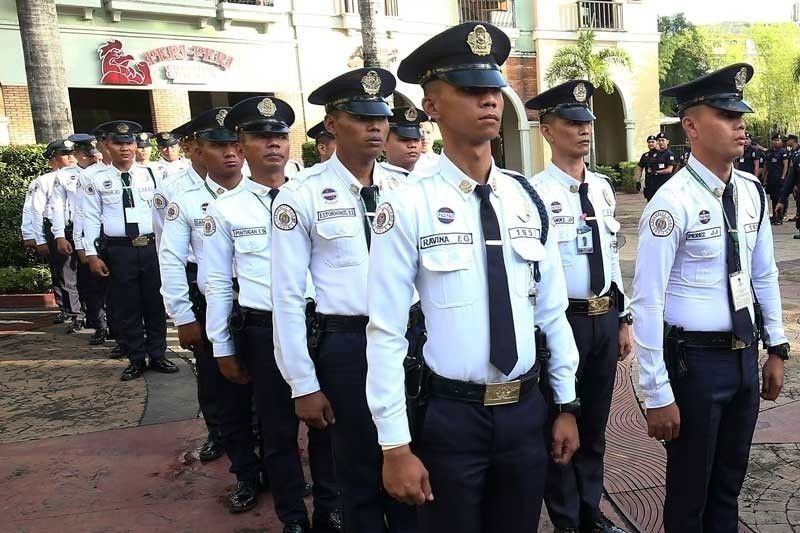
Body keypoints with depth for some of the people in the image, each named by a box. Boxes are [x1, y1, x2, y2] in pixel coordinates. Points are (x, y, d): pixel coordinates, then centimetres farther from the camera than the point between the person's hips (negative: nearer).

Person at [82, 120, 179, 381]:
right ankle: (136, 360, 21)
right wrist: (92, 254, -3)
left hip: (152, 247, 1)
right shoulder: (97, 180, 1)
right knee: (126, 307, 7)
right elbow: (91, 219, 2)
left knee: (156, 304, 9)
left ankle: (158, 355, 24)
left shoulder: (150, 174, 4)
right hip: (118, 250, -1)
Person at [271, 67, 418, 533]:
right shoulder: (302, 196, -9)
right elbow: (287, 295, -8)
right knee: (360, 475, 15)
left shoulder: (404, 189, 2)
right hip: (347, 344, -3)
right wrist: (303, 384, -7)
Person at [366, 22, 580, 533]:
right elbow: (386, 333, -13)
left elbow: (553, 312, 7)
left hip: (527, 411, 4)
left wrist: (566, 404, 9)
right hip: (451, 416, -4)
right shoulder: (408, 208, -14)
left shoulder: (529, 199, 1)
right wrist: (396, 446, -11)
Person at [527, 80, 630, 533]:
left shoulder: (603, 189, 8)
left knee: (595, 424, 20)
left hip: (605, 318, 7)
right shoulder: (536, 193, -15)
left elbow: (613, 256, 14)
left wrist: (623, 319, 13)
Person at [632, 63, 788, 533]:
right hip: (695, 360, -6)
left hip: (745, 355, 6)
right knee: (691, 489, 13)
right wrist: (658, 395, -19)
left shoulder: (752, 193, 3)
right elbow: (647, 303, -21)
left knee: (730, 480, 23)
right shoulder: (673, 203, -19)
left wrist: (776, 350, 14)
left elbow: (765, 276, 14)